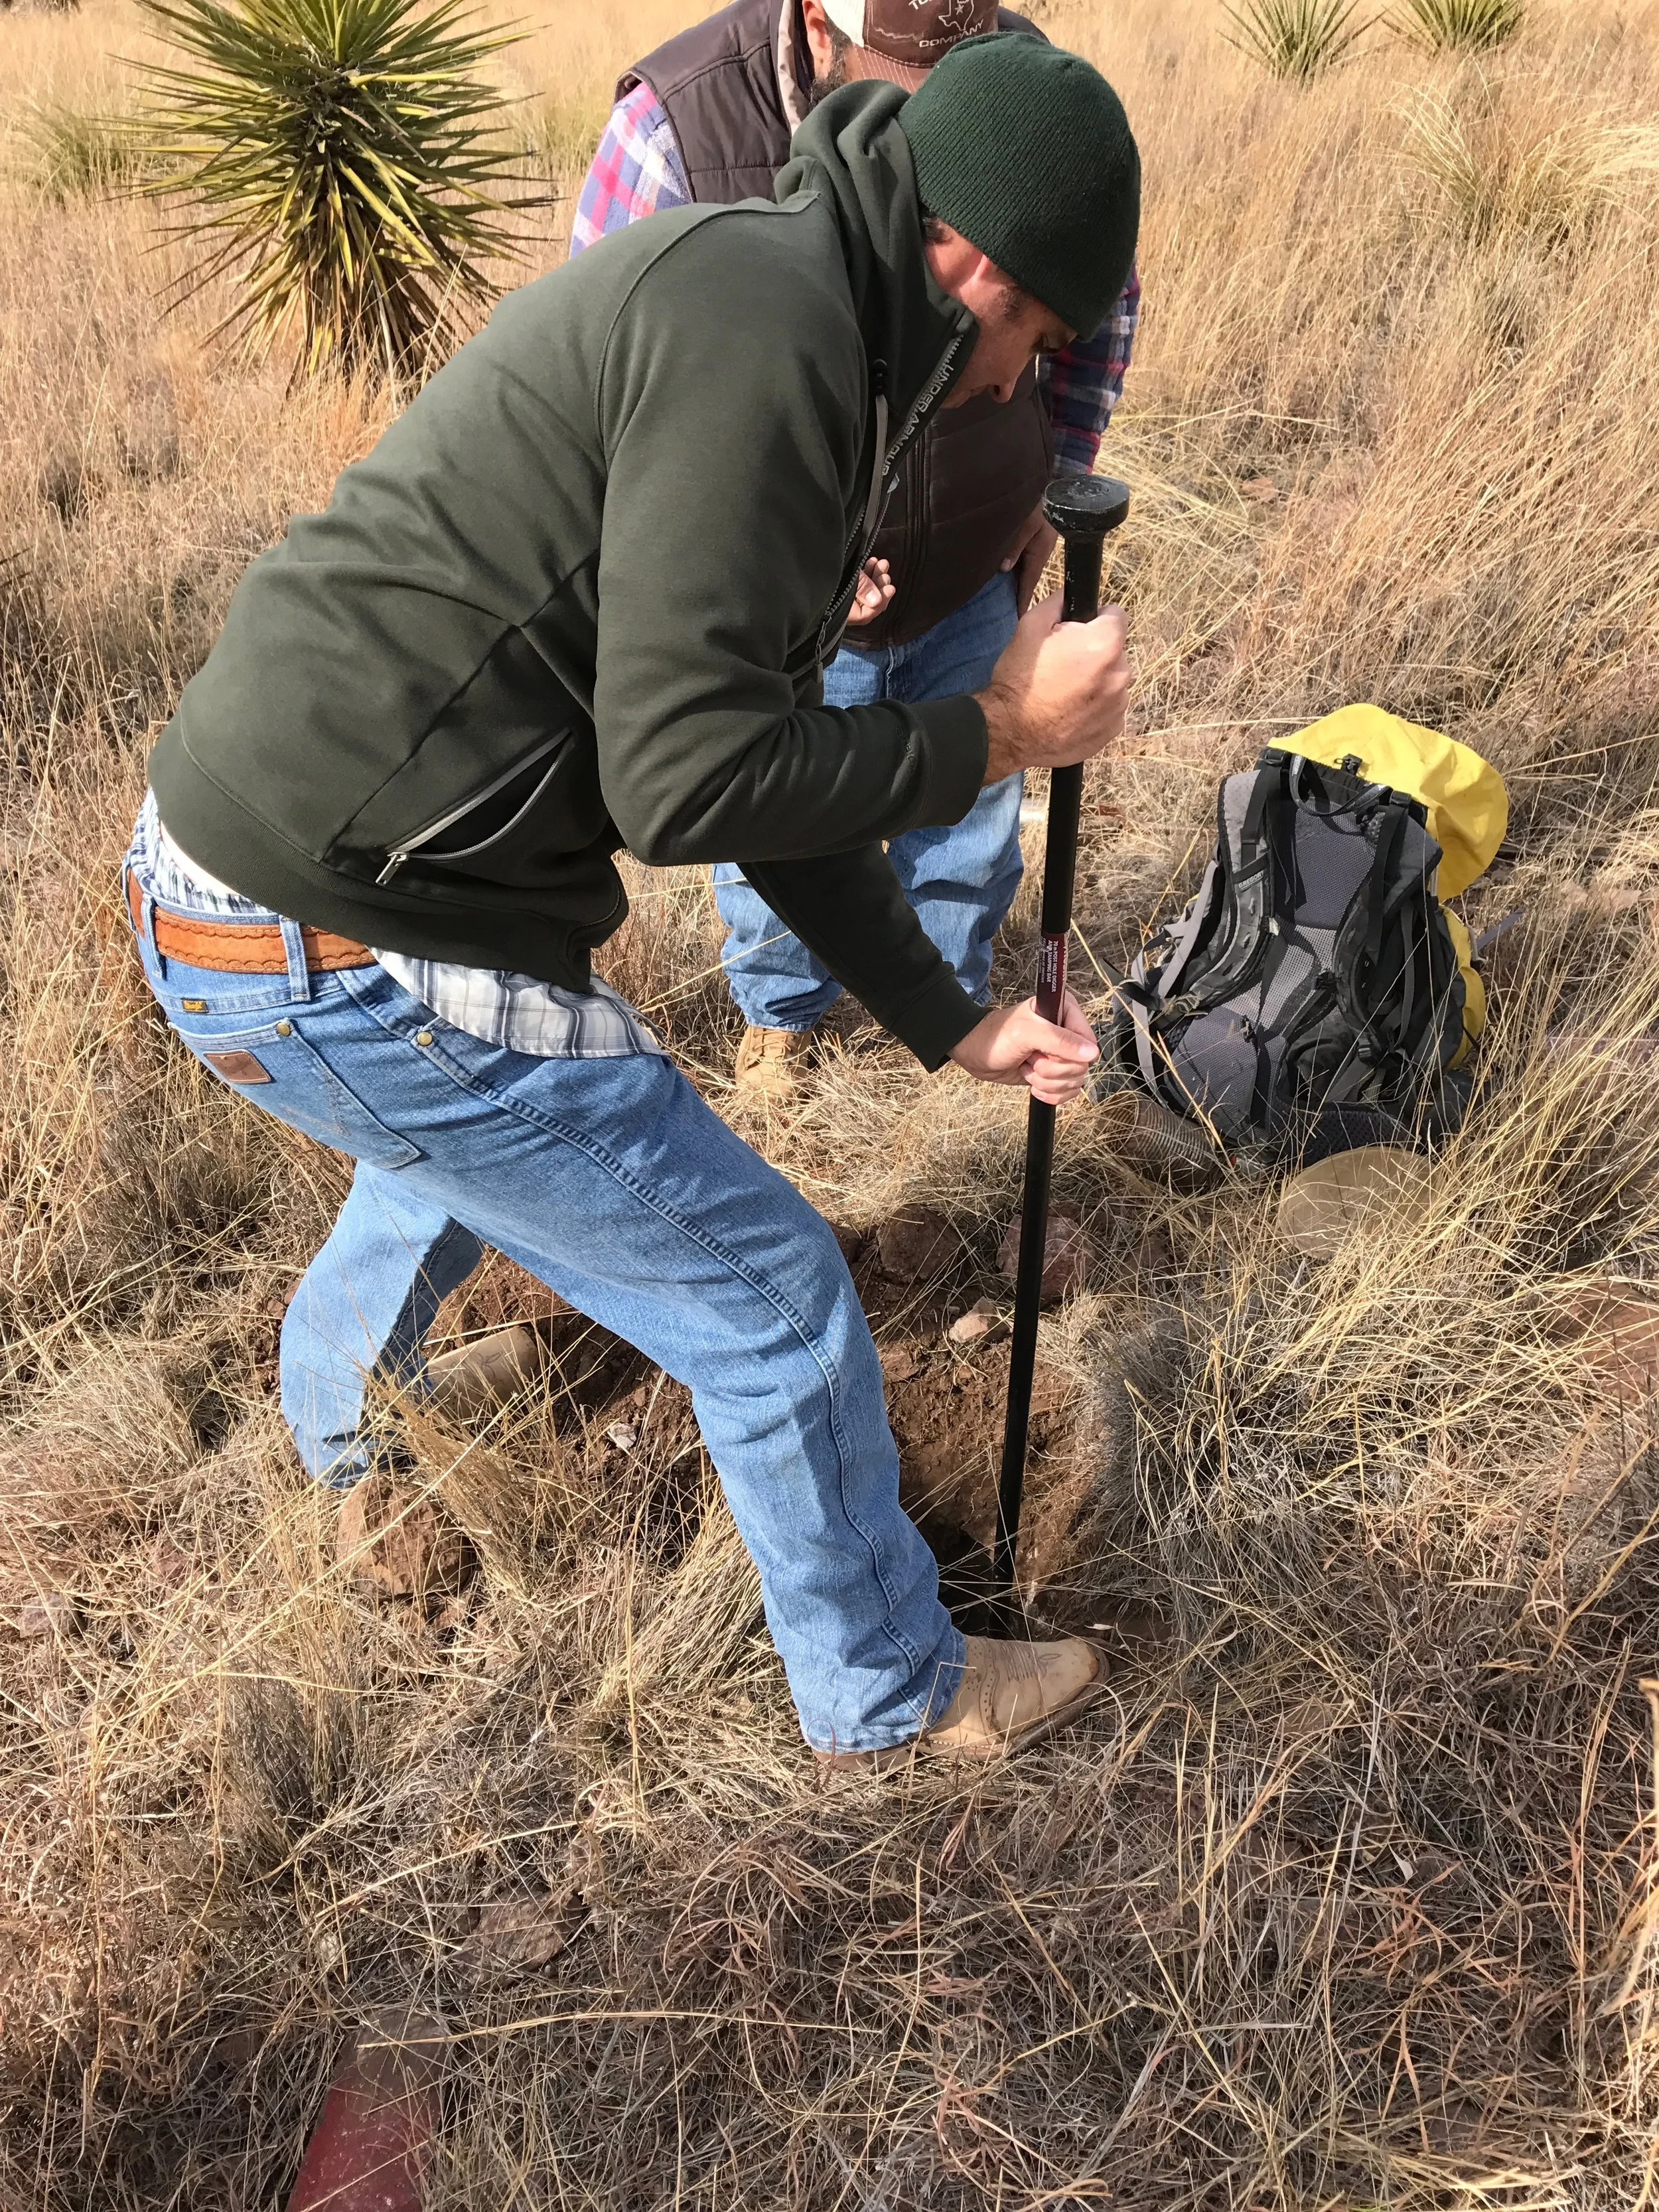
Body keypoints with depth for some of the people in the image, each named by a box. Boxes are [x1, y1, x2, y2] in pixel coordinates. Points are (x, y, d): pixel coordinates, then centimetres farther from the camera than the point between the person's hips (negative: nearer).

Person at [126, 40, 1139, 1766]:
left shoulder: (760, 307, 16)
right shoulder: (766, 317, -17)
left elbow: (760, 759, 18)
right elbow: (691, 784, -24)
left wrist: (953, 1026, 18)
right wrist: (995, 735, -8)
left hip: (235, 870, 10)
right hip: (341, 957, -10)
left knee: (468, 1138, 40)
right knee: (770, 1297, 4)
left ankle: (336, 1424, 69)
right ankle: (892, 1696, 30)